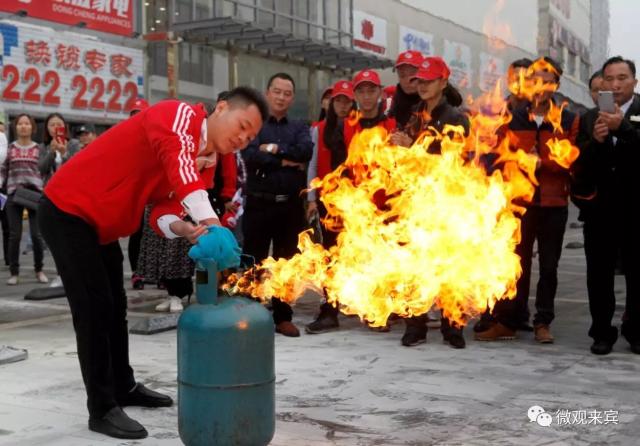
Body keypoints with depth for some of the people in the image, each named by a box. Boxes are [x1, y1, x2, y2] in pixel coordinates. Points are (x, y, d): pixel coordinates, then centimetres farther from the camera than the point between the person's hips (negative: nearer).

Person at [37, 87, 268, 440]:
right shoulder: (179, 115, -19)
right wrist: (213, 226, -50)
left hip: (101, 225, 10)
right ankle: (102, 409, 1)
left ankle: (124, 387, 33)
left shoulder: (200, 161, 7)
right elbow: (178, 163, -40)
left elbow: (164, 212, -1)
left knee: (114, 307, 17)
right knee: (94, 309, -8)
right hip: (68, 212, -10)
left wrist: (187, 231, -25)